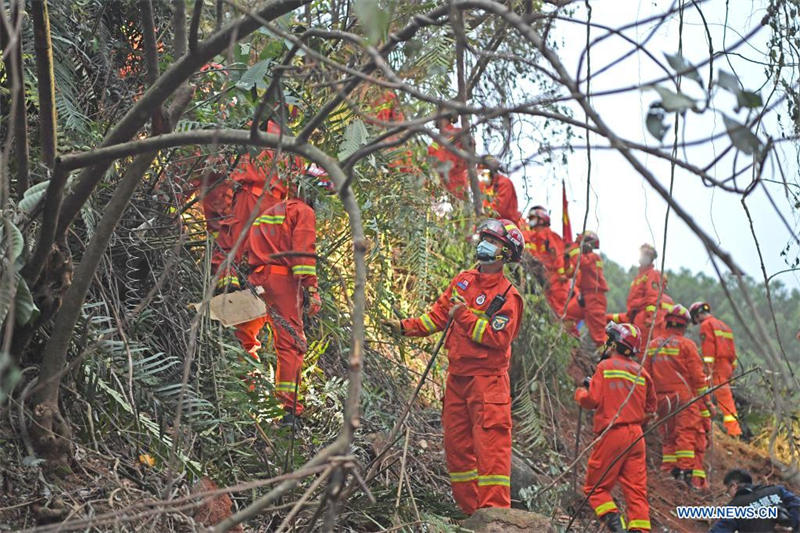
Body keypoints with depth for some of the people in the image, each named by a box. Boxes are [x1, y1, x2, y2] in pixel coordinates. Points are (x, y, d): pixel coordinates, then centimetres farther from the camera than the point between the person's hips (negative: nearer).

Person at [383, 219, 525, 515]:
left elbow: (498, 337, -19)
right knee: (456, 443, 10)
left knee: (490, 441, -12)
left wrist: (464, 316, -14)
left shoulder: (507, 296, -9)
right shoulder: (463, 280, 11)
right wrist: (405, 327, 7)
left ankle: (495, 510, -12)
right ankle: (471, 509, 18)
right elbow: (438, 315, 17)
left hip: (487, 378, -7)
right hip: (457, 376, 8)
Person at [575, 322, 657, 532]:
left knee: (596, 487, 3)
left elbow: (592, 400, -11)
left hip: (612, 434, -5)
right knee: (636, 489, 6)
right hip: (636, 436, 5)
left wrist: (580, 392, 8)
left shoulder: (606, 366, -5)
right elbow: (650, 409, 18)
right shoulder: (641, 371, 11)